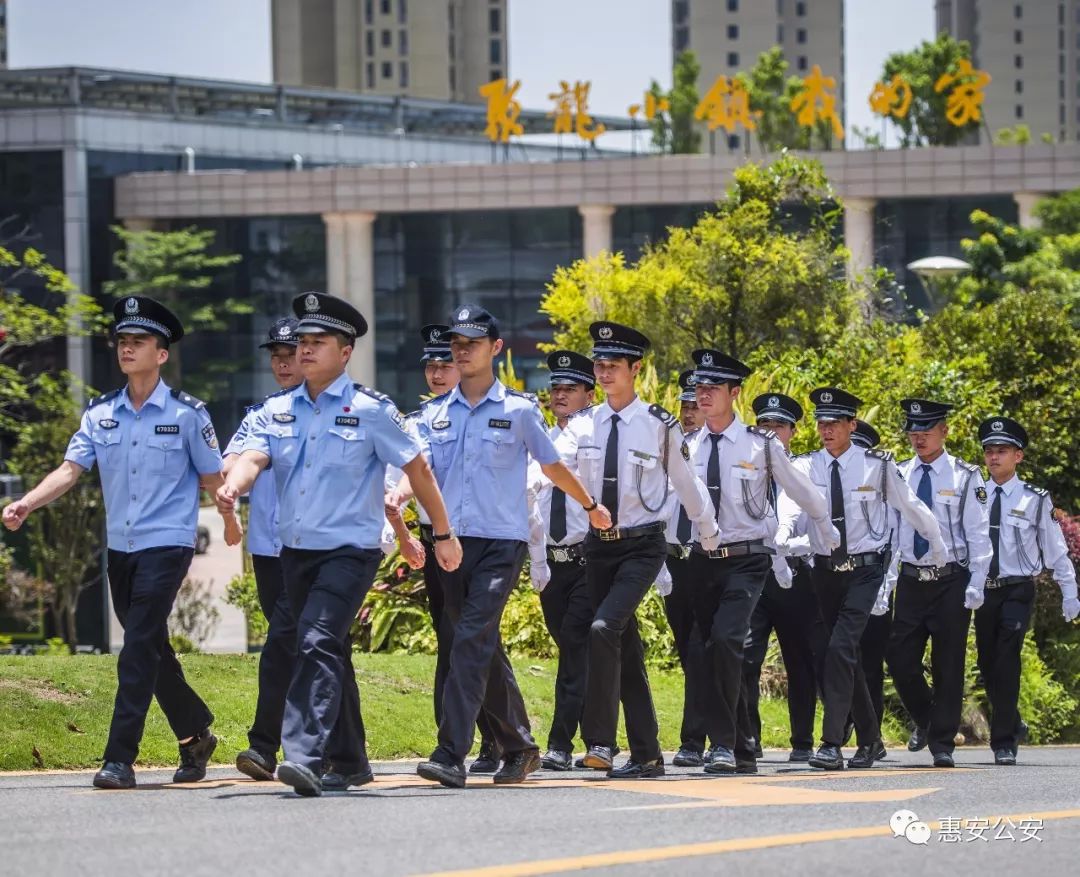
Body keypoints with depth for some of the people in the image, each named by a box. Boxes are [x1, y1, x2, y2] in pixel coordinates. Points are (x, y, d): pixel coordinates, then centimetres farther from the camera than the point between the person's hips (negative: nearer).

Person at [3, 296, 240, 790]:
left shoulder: (187, 414, -5)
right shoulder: (100, 414, 6)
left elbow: (211, 478, 4)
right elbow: (71, 470, -3)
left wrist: (230, 522, 15)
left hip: (167, 546, -5)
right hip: (119, 547, 5)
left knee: (139, 650, -14)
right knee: (151, 651, 13)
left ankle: (120, 759, -16)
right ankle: (196, 736, 31)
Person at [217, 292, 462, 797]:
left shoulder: (370, 410, -5)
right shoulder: (278, 410, 8)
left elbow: (417, 469, 1)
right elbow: (254, 457, -7)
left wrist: (444, 535, 5)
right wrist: (232, 487, -31)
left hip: (350, 551, -6)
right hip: (295, 550, 6)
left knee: (318, 643, -22)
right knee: (330, 655, 15)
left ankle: (305, 758, -31)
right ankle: (350, 762, 27)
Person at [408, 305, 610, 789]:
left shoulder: (519, 410, 3)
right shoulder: (434, 413, 12)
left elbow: (552, 466, 16)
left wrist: (591, 506, 27)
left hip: (502, 541, -4)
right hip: (451, 541, 4)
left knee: (472, 640, -18)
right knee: (485, 649, 10)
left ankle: (451, 755, -25)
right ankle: (518, 746, 23)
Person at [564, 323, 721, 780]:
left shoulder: (659, 426, -6)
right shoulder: (584, 426, 4)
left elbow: (686, 483, 6)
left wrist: (710, 535, 17)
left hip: (642, 546, -4)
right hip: (598, 545, 4)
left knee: (604, 629, -24)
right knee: (626, 650, 8)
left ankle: (600, 741, -21)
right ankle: (646, 754, 15)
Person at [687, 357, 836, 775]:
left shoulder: (761, 445, -3)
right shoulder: (687, 447, 6)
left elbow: (803, 492, 12)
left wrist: (826, 532, 25)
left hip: (747, 559, -4)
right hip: (703, 561, 4)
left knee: (725, 639, -23)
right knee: (714, 650, 6)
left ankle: (725, 744, -20)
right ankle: (743, 748, 19)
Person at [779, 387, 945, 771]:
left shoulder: (876, 465, -5)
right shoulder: (807, 466, -2)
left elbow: (910, 506, 7)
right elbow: (791, 501, -21)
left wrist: (938, 546, 18)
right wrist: (781, 536, -42)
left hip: (864, 570, -4)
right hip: (825, 569, 4)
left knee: (840, 649, -19)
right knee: (845, 655, 12)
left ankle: (832, 744, -20)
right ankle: (870, 739, 29)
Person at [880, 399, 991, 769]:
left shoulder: (964, 477, -2)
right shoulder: (899, 476, 7)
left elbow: (978, 534, -3)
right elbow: (889, 532, 8)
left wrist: (976, 584, -10)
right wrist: (885, 584, 2)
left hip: (951, 581, -3)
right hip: (911, 581, 3)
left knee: (948, 665, 0)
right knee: (900, 658, -1)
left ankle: (942, 745, 8)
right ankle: (925, 720, 26)